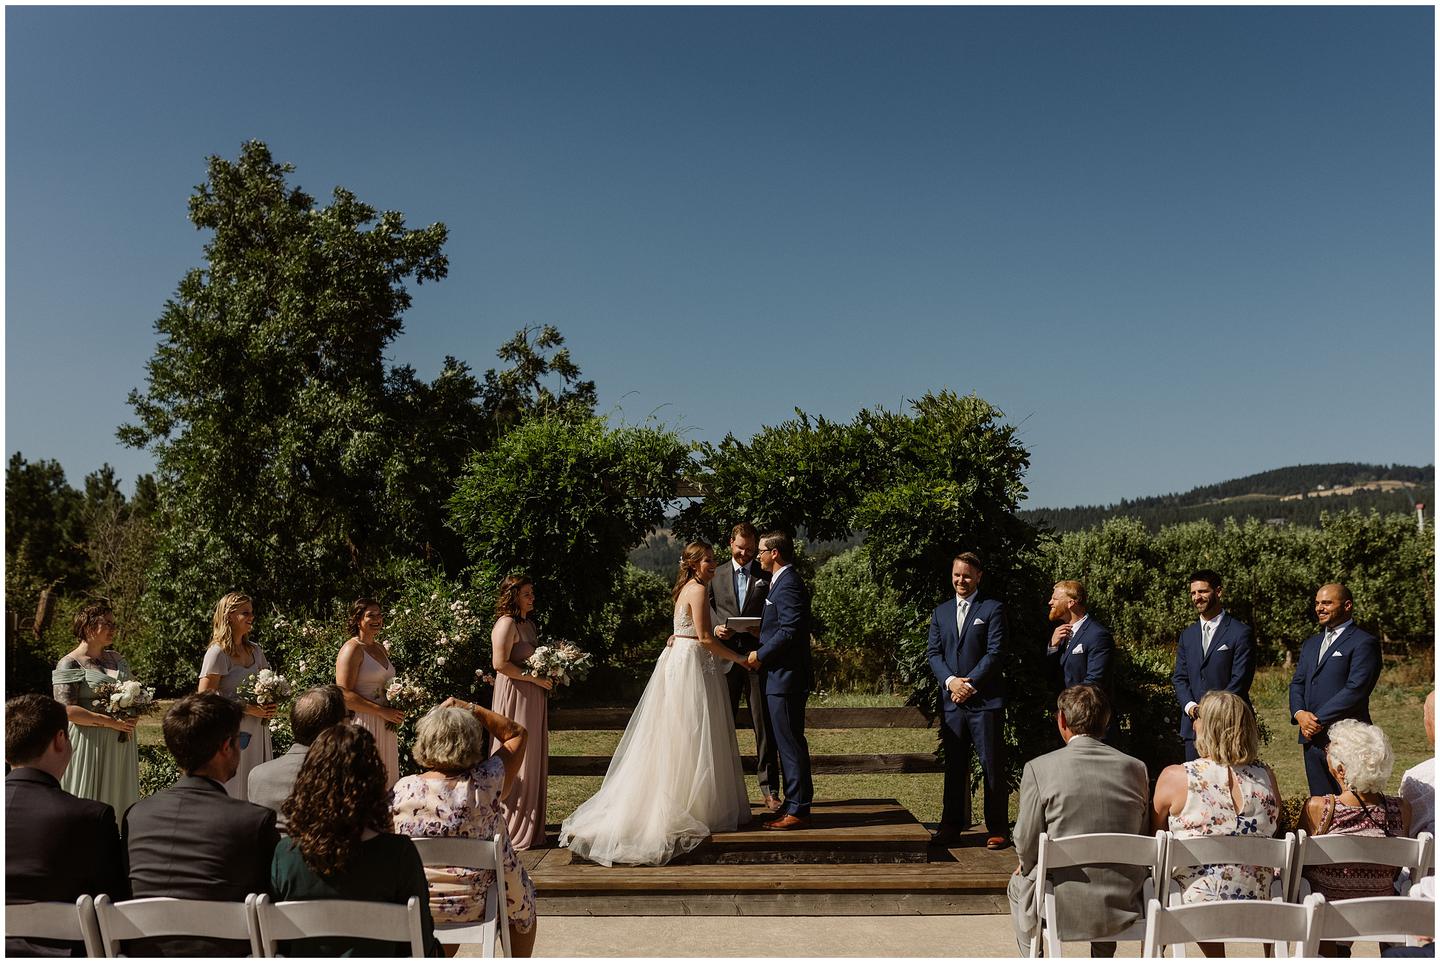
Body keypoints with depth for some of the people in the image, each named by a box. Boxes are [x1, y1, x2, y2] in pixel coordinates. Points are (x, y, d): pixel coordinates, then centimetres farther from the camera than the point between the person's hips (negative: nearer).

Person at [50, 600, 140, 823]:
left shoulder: (117, 659, 12)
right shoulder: (69, 664, -7)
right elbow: (67, 710, -16)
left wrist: (131, 717, 1)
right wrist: (109, 722, -19)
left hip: (121, 743, 6)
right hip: (90, 743, -6)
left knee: (118, 799, 8)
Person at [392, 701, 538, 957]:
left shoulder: (403, 789, -16)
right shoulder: (485, 784, -19)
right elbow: (517, 734, -4)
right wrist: (471, 708, -4)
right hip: (476, 906, -2)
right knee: (522, 904, 30)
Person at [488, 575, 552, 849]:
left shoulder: (528, 624, 15)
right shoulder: (506, 624, -13)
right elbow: (500, 663, -22)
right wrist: (534, 678, -19)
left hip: (533, 698, 10)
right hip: (515, 697, -10)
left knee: (533, 760, 12)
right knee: (516, 762, -4)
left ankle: (530, 825, 19)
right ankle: (513, 829, 4)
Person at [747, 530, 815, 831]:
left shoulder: (788, 585, -16)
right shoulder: (783, 582, 17)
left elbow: (789, 632, -24)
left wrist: (760, 655, -14)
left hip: (786, 678, -11)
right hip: (780, 676, 11)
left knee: (790, 744, -6)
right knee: (788, 743, 15)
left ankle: (797, 811, 0)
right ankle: (794, 803, 23)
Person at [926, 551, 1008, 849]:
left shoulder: (992, 609, 1)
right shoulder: (941, 611, 15)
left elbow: (994, 653, -7)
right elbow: (933, 652, 8)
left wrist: (969, 682, -12)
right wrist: (950, 681, -8)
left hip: (985, 699, -4)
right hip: (951, 699, 4)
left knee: (992, 765, 0)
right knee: (954, 765, 10)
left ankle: (998, 829, 8)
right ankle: (952, 824, 18)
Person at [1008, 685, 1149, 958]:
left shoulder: (1038, 768, -12)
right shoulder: (1136, 768, -2)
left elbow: (1027, 843, -7)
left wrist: (1027, 866, 16)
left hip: (1062, 908, -3)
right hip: (1123, 907, 3)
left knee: (1018, 885, 30)